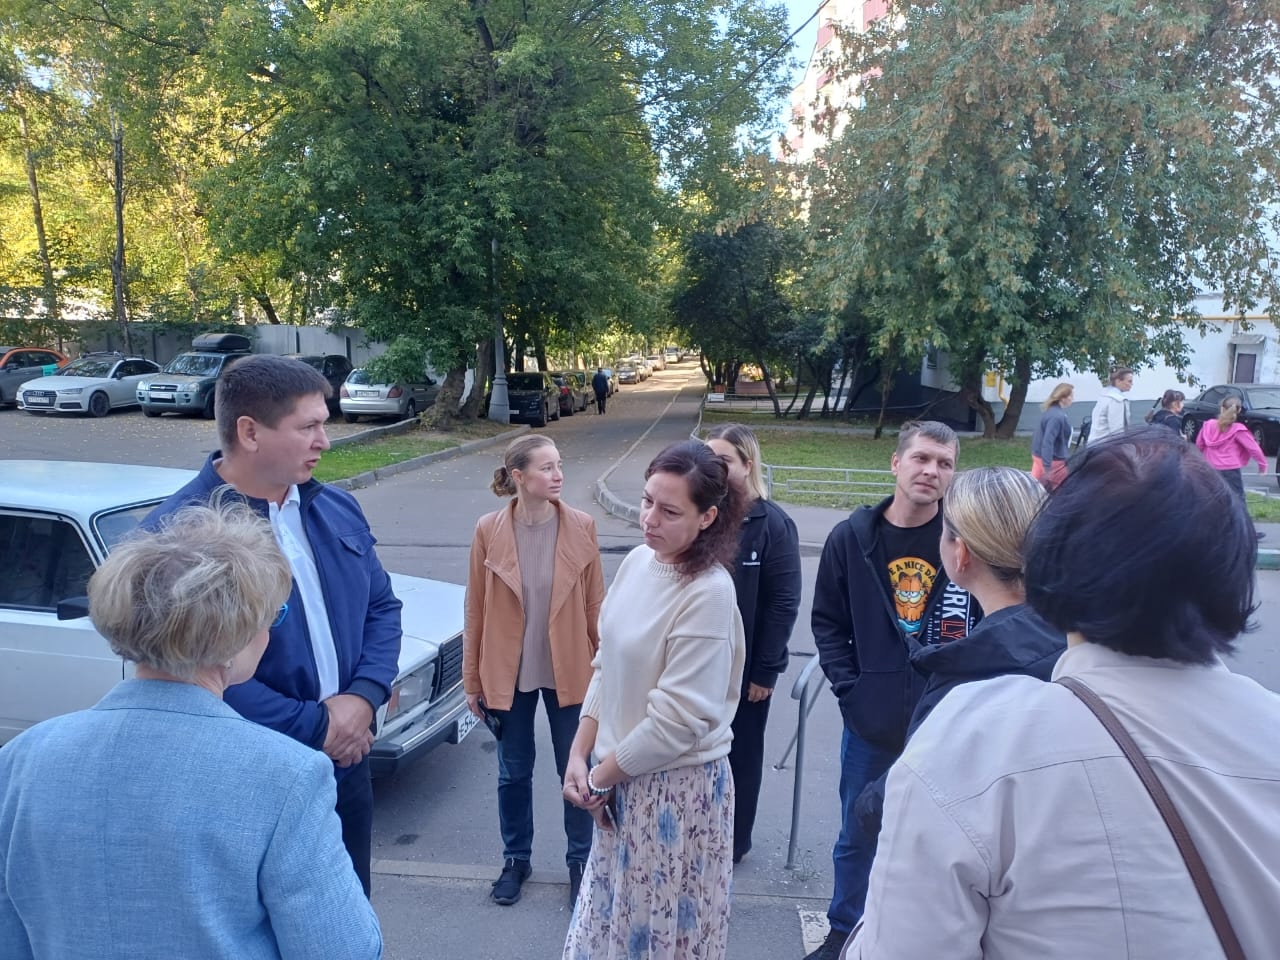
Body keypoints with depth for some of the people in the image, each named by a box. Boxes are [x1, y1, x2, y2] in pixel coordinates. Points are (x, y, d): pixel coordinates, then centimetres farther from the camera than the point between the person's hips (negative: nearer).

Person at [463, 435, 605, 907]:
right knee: (513, 773, 17)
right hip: (508, 673, 0)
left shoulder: (581, 527, -10)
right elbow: (476, 610, -4)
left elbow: (595, 604, -3)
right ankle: (515, 859, 40)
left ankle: (581, 860, 36)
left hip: (568, 671, 0)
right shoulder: (489, 530, -10)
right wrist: (473, 680, 0)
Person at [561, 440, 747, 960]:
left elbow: (678, 719, -22)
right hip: (622, 779, 7)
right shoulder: (637, 561, -1)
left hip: (677, 786, -7)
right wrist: (580, 755, 0)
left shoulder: (708, 594, -24)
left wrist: (601, 777, -10)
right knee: (617, 915, 24)